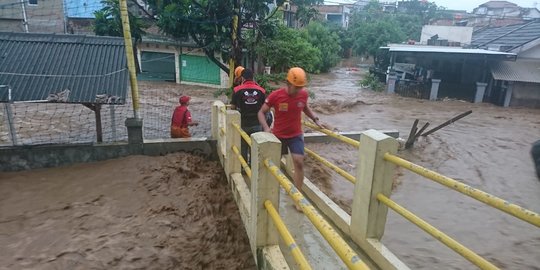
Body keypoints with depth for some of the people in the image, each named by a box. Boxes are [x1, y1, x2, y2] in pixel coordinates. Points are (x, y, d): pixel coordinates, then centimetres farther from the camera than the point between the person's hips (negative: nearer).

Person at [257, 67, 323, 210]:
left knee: (299, 162, -8)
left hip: (296, 135, 1)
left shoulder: (303, 94, -11)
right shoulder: (275, 95, -21)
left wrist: (315, 119, 0)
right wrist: (266, 128, -28)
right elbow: (261, 112, -12)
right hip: (278, 135, -1)